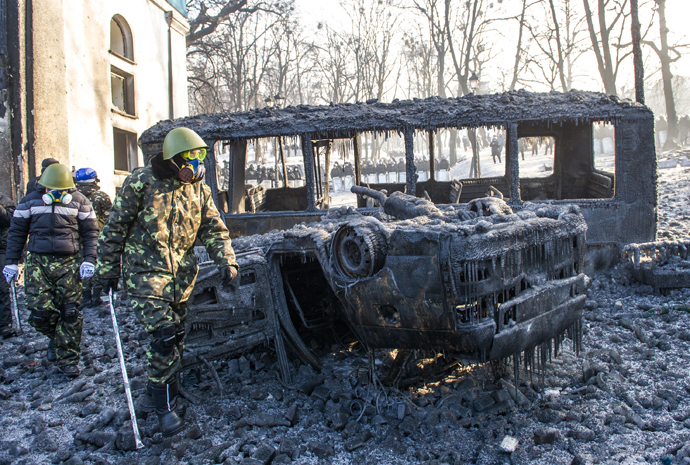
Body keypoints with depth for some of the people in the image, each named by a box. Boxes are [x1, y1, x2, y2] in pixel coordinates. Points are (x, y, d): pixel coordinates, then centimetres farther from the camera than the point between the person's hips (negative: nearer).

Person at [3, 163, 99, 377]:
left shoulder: (79, 201, 3)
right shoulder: (30, 201, 5)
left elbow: (90, 231, 8)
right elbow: (16, 232, 11)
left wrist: (89, 260, -2)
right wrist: (11, 261, 6)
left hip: (68, 263, -1)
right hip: (38, 263, 1)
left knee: (70, 313, -3)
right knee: (40, 313, -6)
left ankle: (67, 359, 9)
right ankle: (55, 337, 27)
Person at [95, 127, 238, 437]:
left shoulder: (199, 190, 6)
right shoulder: (141, 182, -8)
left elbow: (214, 230, 6)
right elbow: (115, 228, -2)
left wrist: (226, 261, -11)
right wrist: (107, 270, 0)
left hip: (182, 276, 5)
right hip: (145, 273, -5)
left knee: (176, 338, 12)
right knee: (165, 335, -14)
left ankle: (161, 387, 35)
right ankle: (164, 406, 0)